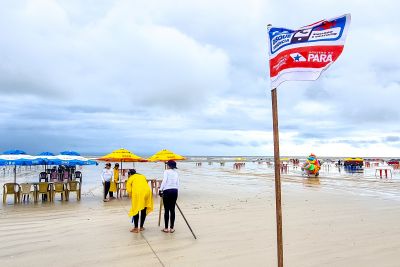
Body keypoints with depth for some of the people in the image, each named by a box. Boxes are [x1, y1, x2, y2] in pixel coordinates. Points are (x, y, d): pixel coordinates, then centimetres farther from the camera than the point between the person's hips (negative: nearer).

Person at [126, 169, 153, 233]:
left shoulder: (130, 178, 18)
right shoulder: (142, 176, 31)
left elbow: (129, 190, 7)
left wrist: (132, 196, 20)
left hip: (138, 192, -5)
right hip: (147, 191, 5)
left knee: (135, 210, 7)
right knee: (144, 210, 15)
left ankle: (136, 228, 8)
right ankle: (141, 227, 25)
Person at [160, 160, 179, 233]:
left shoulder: (166, 171, -1)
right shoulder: (176, 173, 14)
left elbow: (164, 180, -13)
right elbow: (178, 184, 12)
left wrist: (160, 189, -9)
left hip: (167, 191, -5)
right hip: (175, 191, 5)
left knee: (166, 210, 1)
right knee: (172, 209, 8)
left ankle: (166, 228, 7)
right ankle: (171, 228, 12)